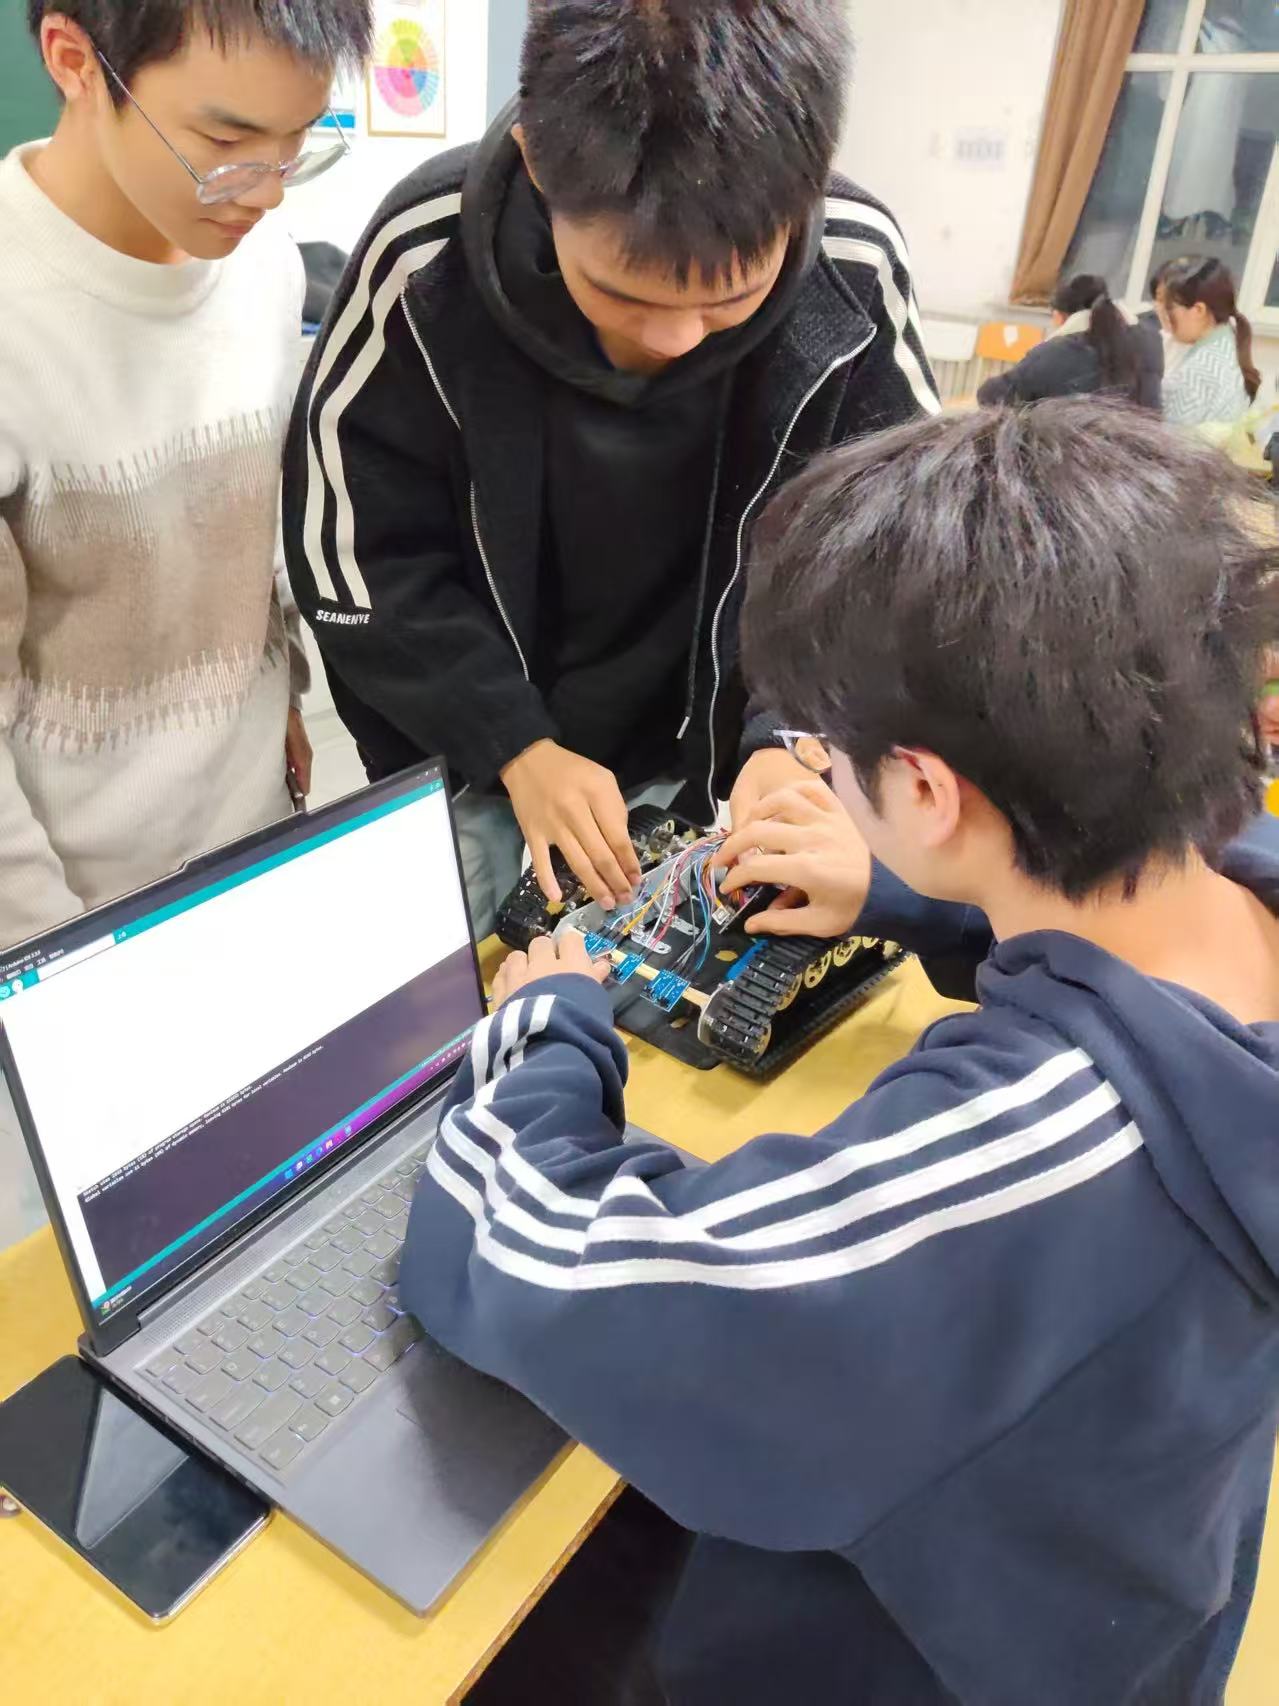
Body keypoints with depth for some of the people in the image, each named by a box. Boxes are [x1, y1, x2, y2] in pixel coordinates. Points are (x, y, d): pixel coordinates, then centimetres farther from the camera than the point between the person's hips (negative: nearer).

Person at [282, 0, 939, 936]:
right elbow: (354, 554, -14)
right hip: (467, 768, 0)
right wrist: (513, 745, -21)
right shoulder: (425, 257, -24)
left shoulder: (855, 271, -20)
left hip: (711, 766, 1)